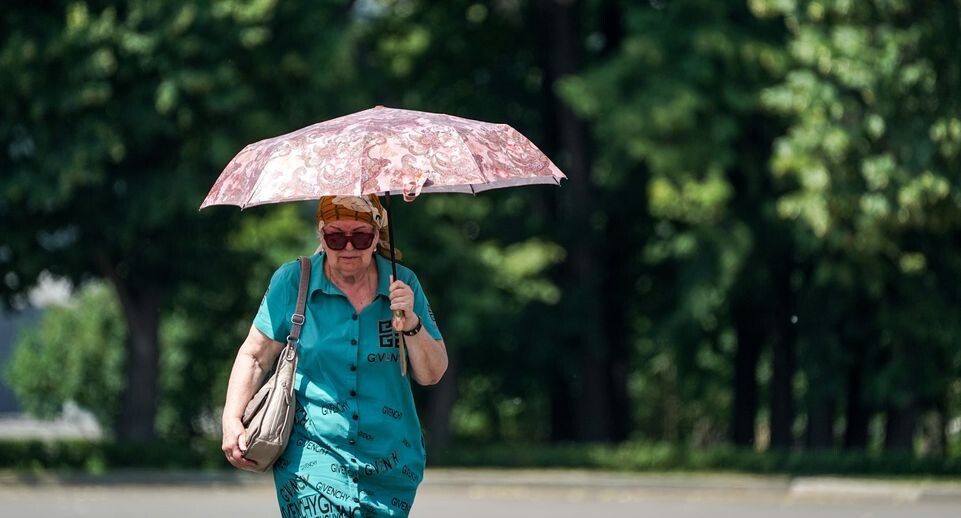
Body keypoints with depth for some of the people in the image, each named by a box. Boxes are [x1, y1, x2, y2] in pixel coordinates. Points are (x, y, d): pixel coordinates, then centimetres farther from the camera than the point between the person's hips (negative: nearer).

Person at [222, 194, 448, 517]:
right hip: (312, 455, -3)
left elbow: (431, 375, 3)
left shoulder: (402, 285, 3)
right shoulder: (292, 282, -2)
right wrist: (232, 421, -7)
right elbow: (255, 356, 4)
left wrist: (411, 324, -14)